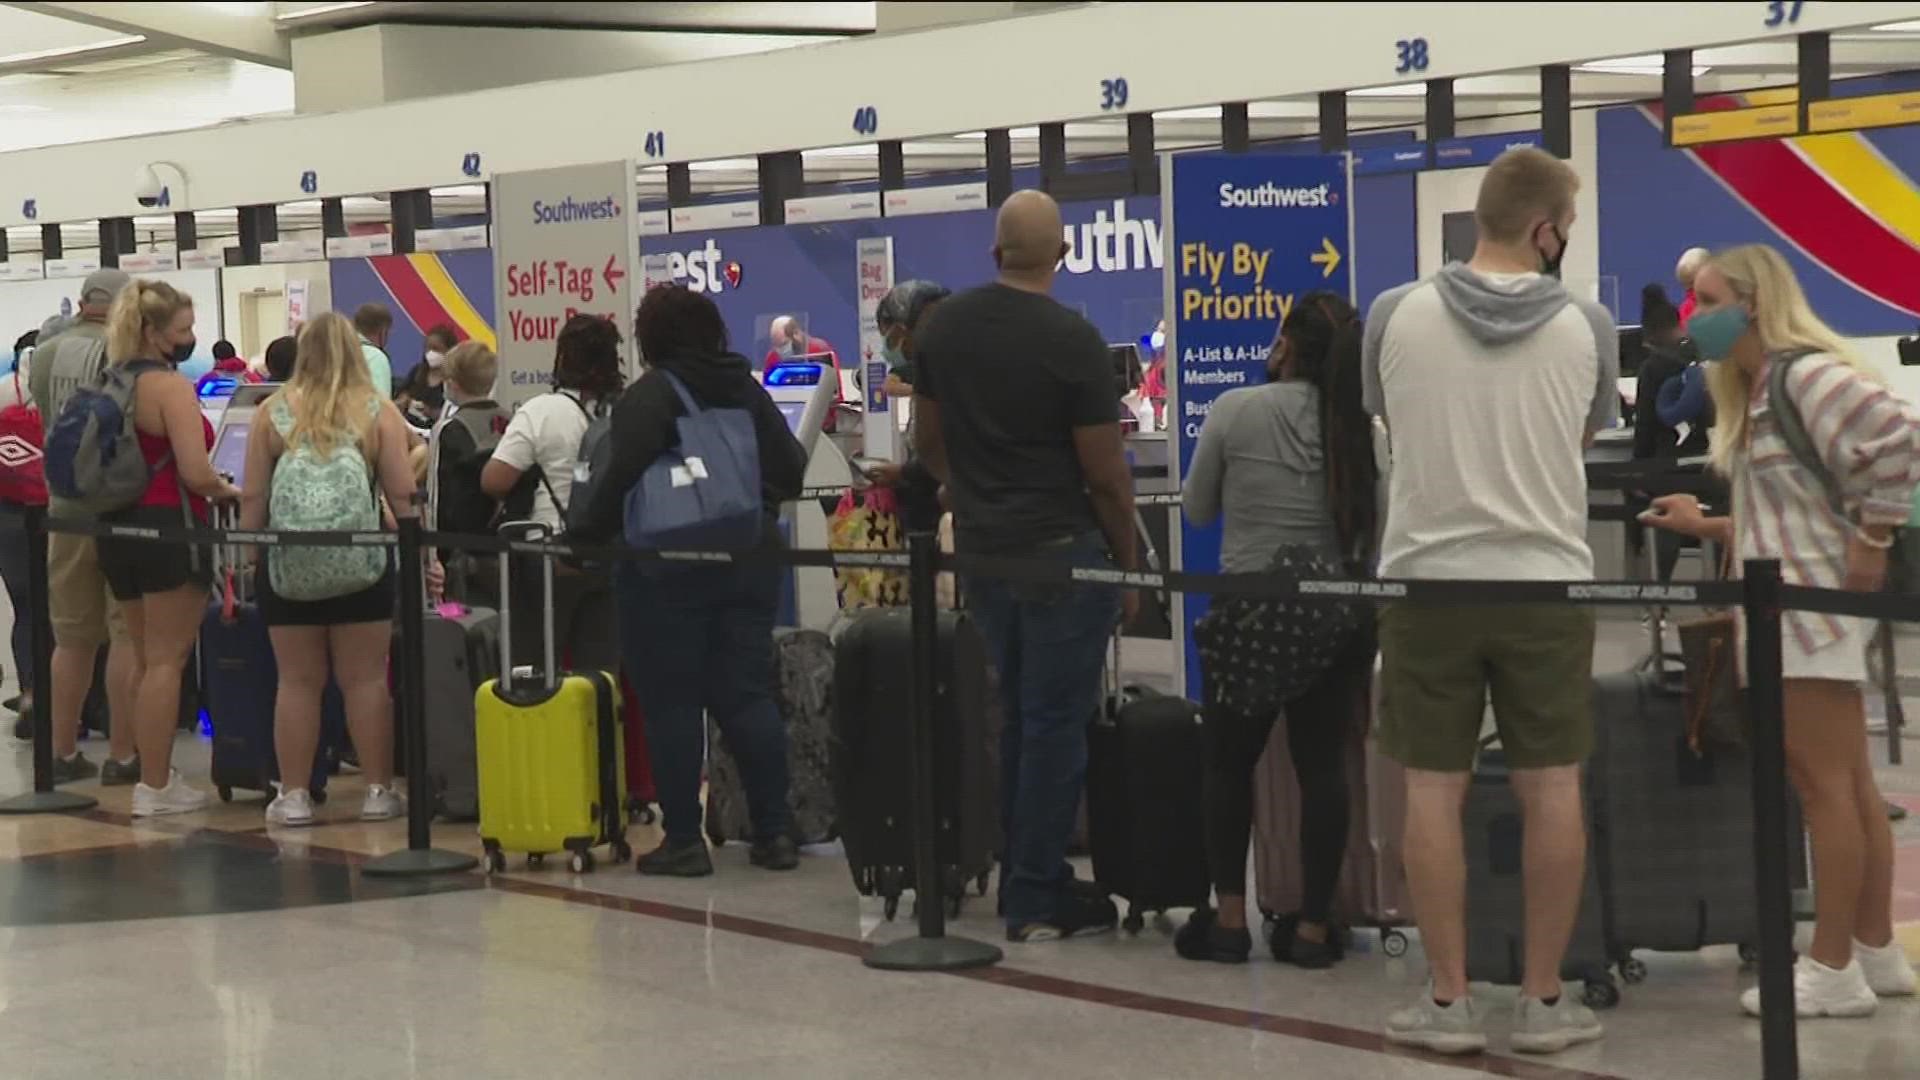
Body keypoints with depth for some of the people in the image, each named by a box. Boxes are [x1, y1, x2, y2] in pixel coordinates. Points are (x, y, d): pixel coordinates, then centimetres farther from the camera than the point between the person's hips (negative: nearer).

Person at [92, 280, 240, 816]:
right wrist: (229, 490, -1)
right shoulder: (171, 386, -14)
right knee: (167, 661, -3)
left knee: (148, 659, 16)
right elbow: (195, 472, -21)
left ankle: (152, 773, 20)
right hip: (168, 528, -8)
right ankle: (156, 786, -2)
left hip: (118, 527, 8)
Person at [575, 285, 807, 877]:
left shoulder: (649, 396, -8)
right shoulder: (748, 390, 11)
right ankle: (775, 832, 8)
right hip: (749, 561, 6)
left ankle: (683, 839, 1)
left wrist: (587, 536, -13)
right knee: (747, 696, 9)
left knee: (671, 703, 0)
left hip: (669, 567, -6)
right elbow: (792, 472, 10)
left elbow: (626, 473, -21)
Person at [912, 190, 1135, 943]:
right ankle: (1037, 900, 2)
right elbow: (1105, 474, -12)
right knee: (1056, 723, 0)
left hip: (980, 547, 6)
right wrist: (1127, 567, 0)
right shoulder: (1073, 341, -14)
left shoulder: (942, 327, 3)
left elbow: (927, 442, 14)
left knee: (1017, 715, 16)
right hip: (1061, 549, -6)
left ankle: (1021, 880, 21)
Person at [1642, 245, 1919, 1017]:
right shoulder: (1756, 392, 17)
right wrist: (1703, 526, 12)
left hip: (1813, 604, -10)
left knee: (1824, 785, -7)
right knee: (1848, 782, 13)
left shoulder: (1807, 374, -14)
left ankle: (1833, 968, -3)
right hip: (1789, 605, 10)